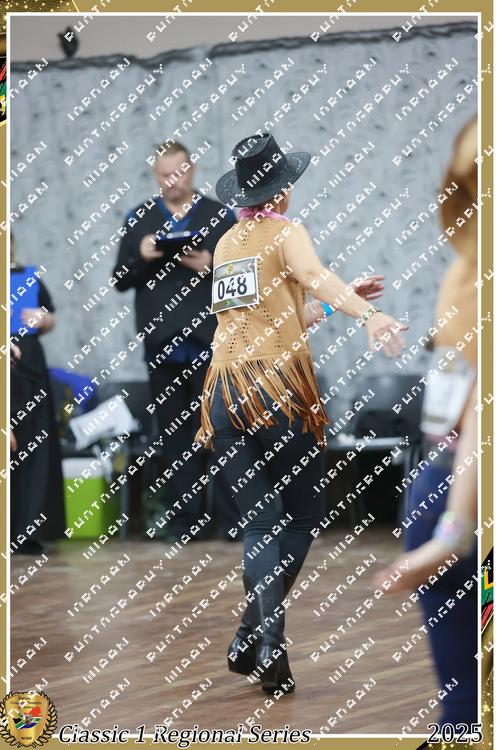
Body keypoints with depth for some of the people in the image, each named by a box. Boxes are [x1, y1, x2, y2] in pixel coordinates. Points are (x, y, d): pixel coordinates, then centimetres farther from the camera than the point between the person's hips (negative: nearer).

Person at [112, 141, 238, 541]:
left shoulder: (221, 216, 5)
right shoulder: (138, 219, 11)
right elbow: (121, 281, 9)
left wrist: (211, 265, -15)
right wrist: (141, 257, -10)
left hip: (208, 340, -2)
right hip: (161, 344, 2)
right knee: (175, 432, 5)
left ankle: (233, 516, -1)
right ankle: (185, 516, 9)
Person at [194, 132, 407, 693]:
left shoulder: (226, 243, 18)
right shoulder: (285, 232, -2)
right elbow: (316, 277, -25)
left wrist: (336, 304, 31)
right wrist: (369, 313, -41)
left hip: (225, 391, 5)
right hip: (280, 389, -5)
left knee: (259, 524, 6)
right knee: (302, 517, 8)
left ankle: (258, 641, -12)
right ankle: (258, 636, -4)